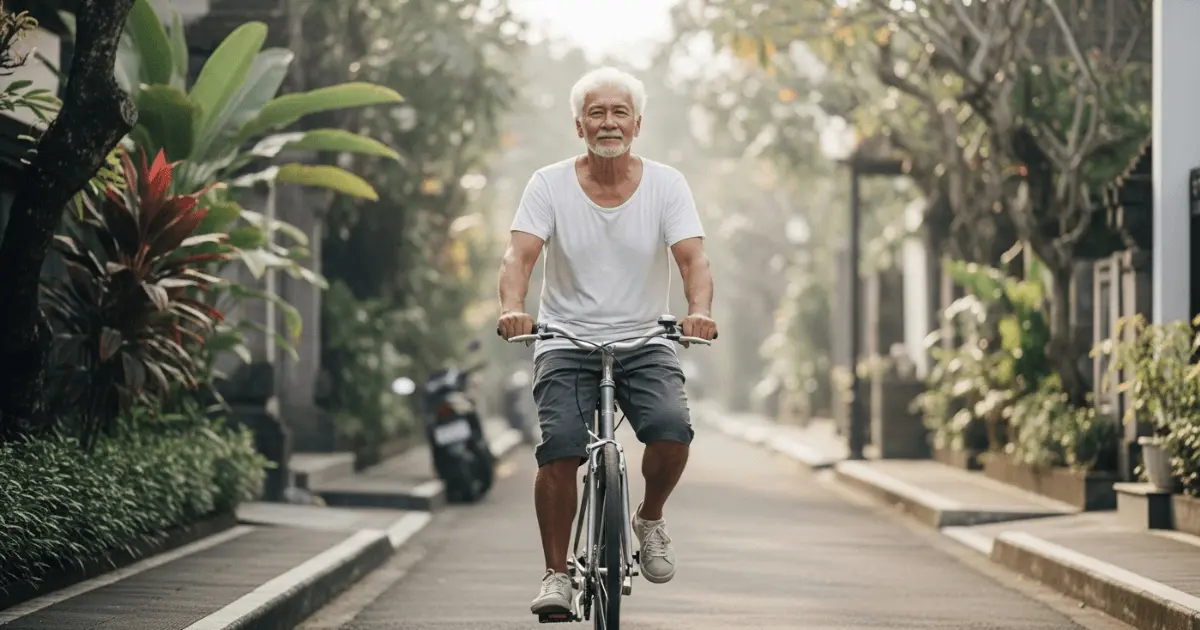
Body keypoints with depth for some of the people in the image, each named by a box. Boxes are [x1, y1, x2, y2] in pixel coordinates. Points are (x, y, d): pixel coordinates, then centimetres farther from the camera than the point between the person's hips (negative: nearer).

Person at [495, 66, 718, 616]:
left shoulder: (665, 184, -1)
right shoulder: (550, 185, -2)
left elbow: (692, 257, -11)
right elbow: (520, 254, -13)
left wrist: (700, 311, -33)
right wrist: (512, 308, -34)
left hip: (644, 343, 1)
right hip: (567, 344, 0)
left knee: (671, 428, -26)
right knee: (559, 448, -21)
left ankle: (650, 519, 4)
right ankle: (556, 574, -5)